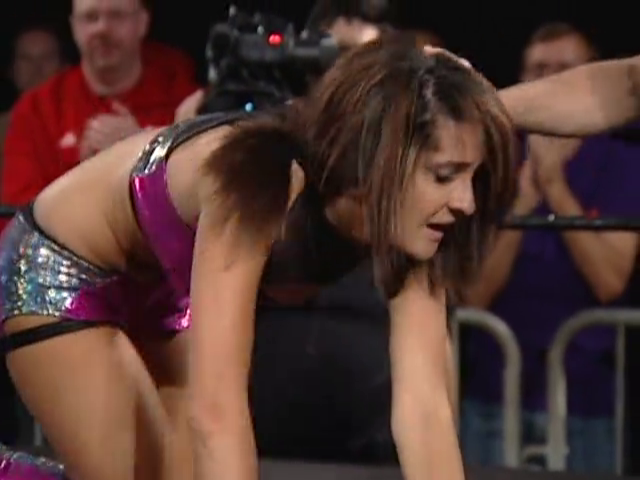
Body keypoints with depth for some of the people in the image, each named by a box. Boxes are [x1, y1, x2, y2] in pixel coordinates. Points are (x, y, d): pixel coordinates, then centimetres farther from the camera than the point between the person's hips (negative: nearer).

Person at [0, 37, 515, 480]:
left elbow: (424, 405, -27)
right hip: (58, 271, -7)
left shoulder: (406, 226, -23)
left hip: (166, 288, 7)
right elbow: (215, 411, -48)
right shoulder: (262, 186, -42)